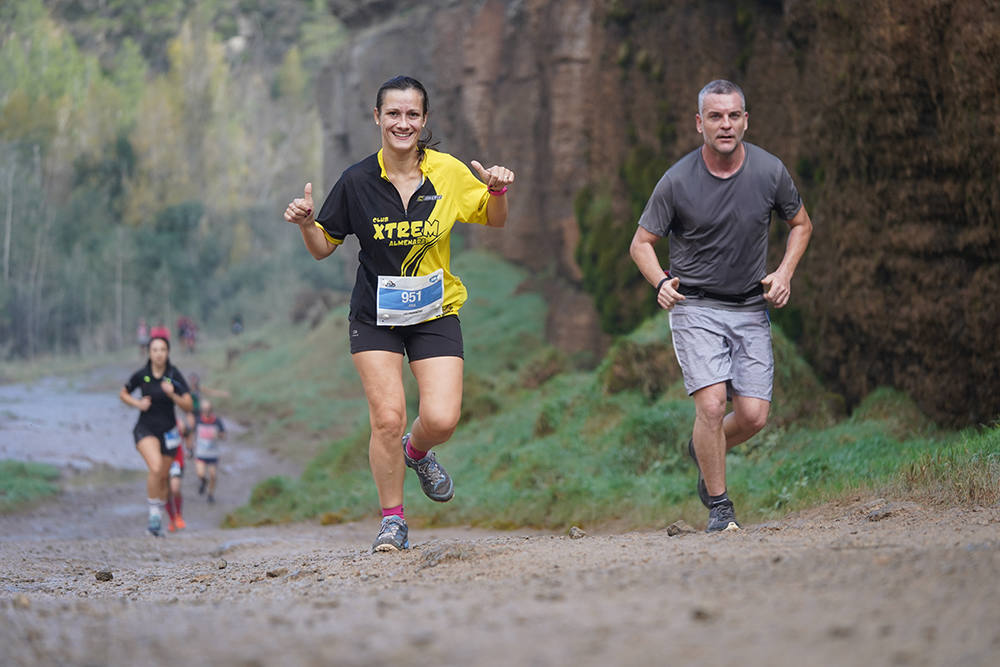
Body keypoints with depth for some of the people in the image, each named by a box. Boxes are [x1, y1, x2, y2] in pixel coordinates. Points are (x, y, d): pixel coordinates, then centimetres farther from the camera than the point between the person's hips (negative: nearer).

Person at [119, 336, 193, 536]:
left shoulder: (174, 375, -7)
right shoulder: (141, 375, -7)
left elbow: (188, 405, -7)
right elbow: (123, 394, 9)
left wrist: (172, 394, -24)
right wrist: (138, 403, -9)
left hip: (167, 430, 2)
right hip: (146, 428, -2)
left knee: (163, 477, 10)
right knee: (155, 467, -27)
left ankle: (157, 519, 30)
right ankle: (153, 513, -17)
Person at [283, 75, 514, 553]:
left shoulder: (448, 173, -5)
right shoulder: (357, 181, -7)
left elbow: (494, 221, 8)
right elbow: (323, 248, 2)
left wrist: (497, 193, -13)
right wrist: (306, 223, -19)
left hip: (436, 313, 1)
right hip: (375, 316, -1)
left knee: (441, 419, -12)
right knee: (387, 418, -12)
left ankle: (417, 450, 26)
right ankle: (392, 520, 8)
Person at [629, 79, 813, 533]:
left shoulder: (769, 171, -4)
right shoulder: (677, 181, -11)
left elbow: (801, 224, 13)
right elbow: (641, 243, -1)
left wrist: (784, 273, -3)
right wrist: (661, 282, -20)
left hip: (750, 308, 3)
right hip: (695, 307, -3)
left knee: (754, 415, -6)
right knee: (711, 405, -17)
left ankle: (704, 452, 27)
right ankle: (718, 505, 1)